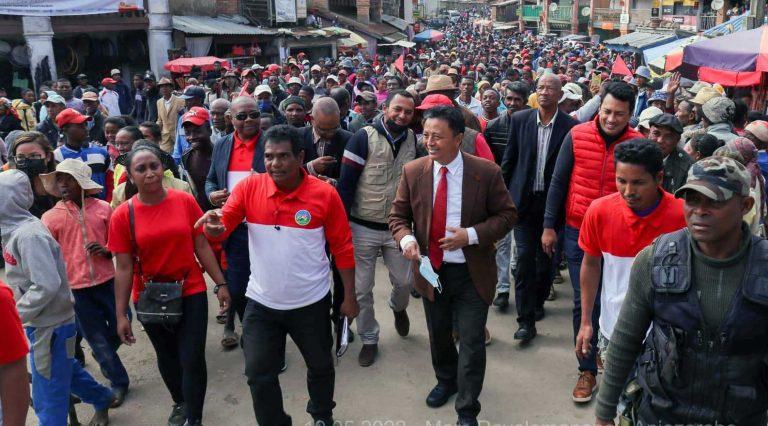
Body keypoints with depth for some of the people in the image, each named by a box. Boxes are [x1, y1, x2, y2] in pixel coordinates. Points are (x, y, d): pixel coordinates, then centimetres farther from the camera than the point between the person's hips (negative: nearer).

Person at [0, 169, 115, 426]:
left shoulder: (28, 235, -24)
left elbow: (47, 285, -28)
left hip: (49, 326, -9)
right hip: (44, 321, 9)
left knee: (48, 399, 3)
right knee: (67, 371, 27)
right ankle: (102, 399, 49)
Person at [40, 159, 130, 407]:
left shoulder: (103, 208, -3)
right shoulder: (50, 218, -5)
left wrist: (107, 251, -12)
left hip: (108, 281, 1)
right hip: (76, 288, -1)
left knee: (120, 326, 14)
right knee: (97, 338, 10)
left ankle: (103, 355, 47)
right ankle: (118, 382, 28)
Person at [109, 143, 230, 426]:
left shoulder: (185, 201, -8)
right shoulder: (123, 215, -10)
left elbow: (202, 246, -1)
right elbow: (123, 268, -6)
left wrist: (220, 284, -2)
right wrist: (121, 314, -6)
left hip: (191, 292, -1)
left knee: (192, 359, 0)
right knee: (166, 357, 20)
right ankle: (180, 402, 47)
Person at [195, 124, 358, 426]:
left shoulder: (325, 194, -14)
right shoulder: (249, 187, -9)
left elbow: (342, 247, -7)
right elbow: (223, 224, -13)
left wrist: (349, 297, -3)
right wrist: (214, 225, -38)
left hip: (311, 303, 0)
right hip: (261, 303, 1)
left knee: (320, 366, 22)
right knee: (259, 375, 11)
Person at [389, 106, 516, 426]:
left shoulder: (487, 172, -13)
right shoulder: (412, 172, -6)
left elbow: (507, 215, -7)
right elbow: (398, 216, 1)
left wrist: (470, 235, -21)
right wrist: (406, 238, -21)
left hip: (472, 273, -3)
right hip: (431, 269, 3)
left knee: (471, 342, 3)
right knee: (438, 336, 22)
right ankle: (446, 381, 52)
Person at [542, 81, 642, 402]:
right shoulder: (578, 136, -7)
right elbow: (558, 182, 0)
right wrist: (549, 226, 0)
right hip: (578, 232, 0)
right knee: (583, 301, 5)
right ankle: (587, 369, 18)